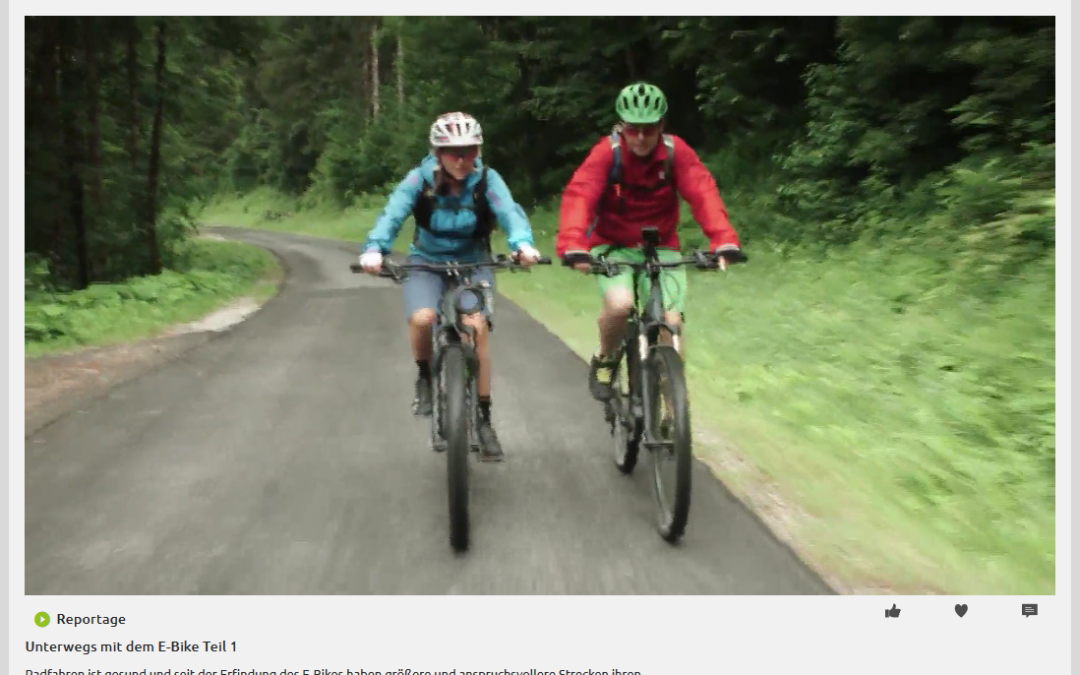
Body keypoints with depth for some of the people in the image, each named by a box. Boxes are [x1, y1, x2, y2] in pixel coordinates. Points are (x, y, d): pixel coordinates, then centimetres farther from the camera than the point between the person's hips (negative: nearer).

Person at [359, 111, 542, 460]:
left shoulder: (487, 180, -16)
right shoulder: (420, 178, -17)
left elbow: (509, 211, -31)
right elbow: (393, 212, -29)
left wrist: (523, 243, -53)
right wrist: (375, 248, -49)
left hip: (472, 263, 0)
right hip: (426, 262, 0)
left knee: (477, 328, -21)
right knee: (422, 318, -29)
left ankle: (484, 418, -5)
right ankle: (425, 377, 4)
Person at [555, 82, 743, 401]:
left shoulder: (675, 151, -13)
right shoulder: (607, 152, -18)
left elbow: (704, 194, -23)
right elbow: (579, 196, -29)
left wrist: (724, 241, -40)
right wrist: (572, 246, -46)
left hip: (661, 248, 2)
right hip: (612, 246, -2)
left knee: (672, 323, -12)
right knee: (620, 303, -29)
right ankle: (604, 361, 3)